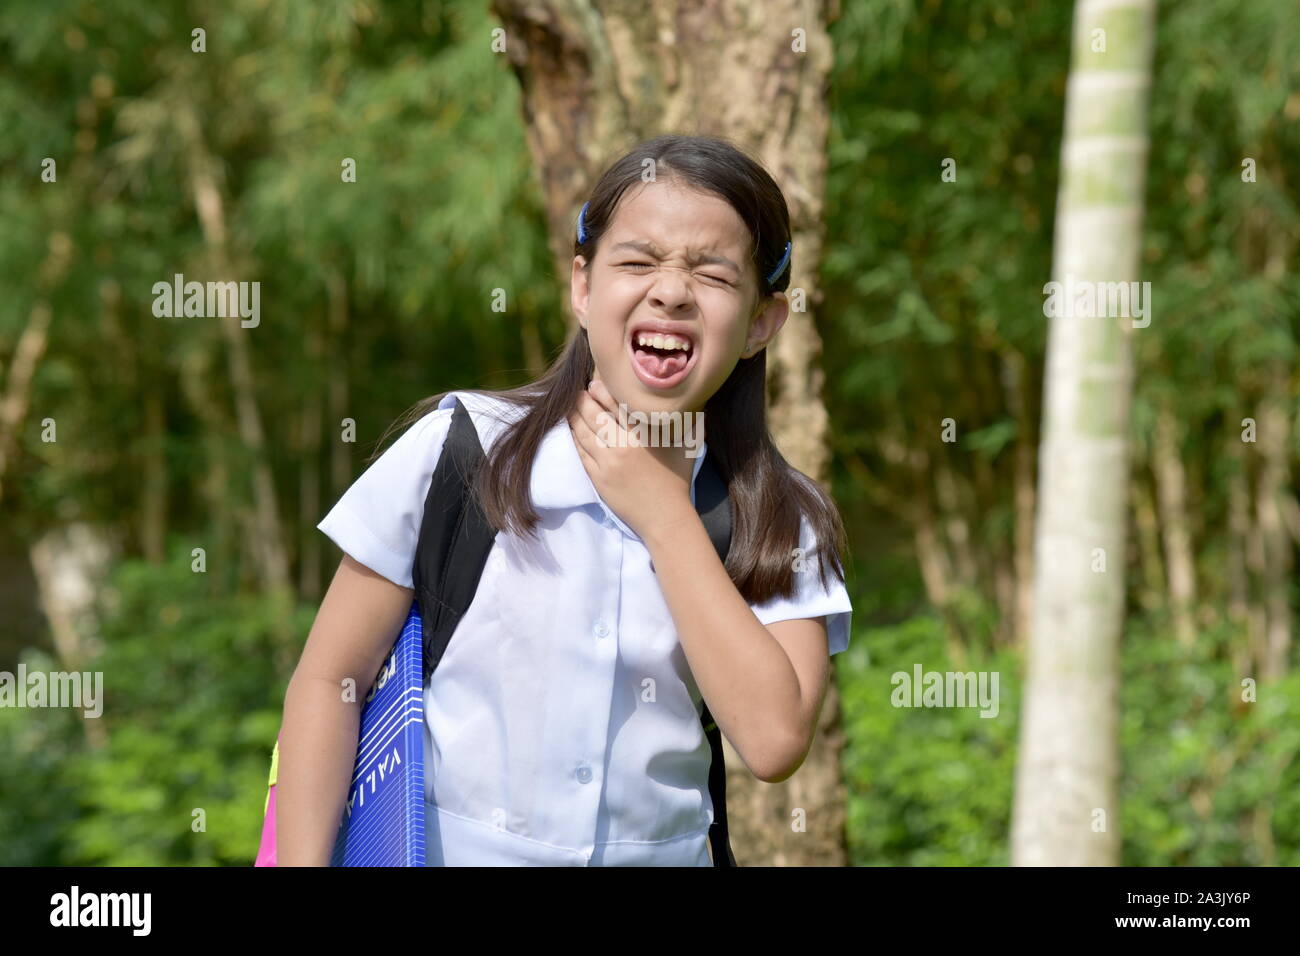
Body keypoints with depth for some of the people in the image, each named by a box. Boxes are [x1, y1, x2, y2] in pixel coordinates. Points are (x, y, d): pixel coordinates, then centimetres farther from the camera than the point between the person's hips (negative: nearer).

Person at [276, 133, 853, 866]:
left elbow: (774, 739, -13)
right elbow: (327, 680, 0)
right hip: (444, 849, -1)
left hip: (660, 851, 1)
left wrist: (664, 515, -10)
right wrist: (303, 863, -9)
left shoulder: (783, 523, 2)